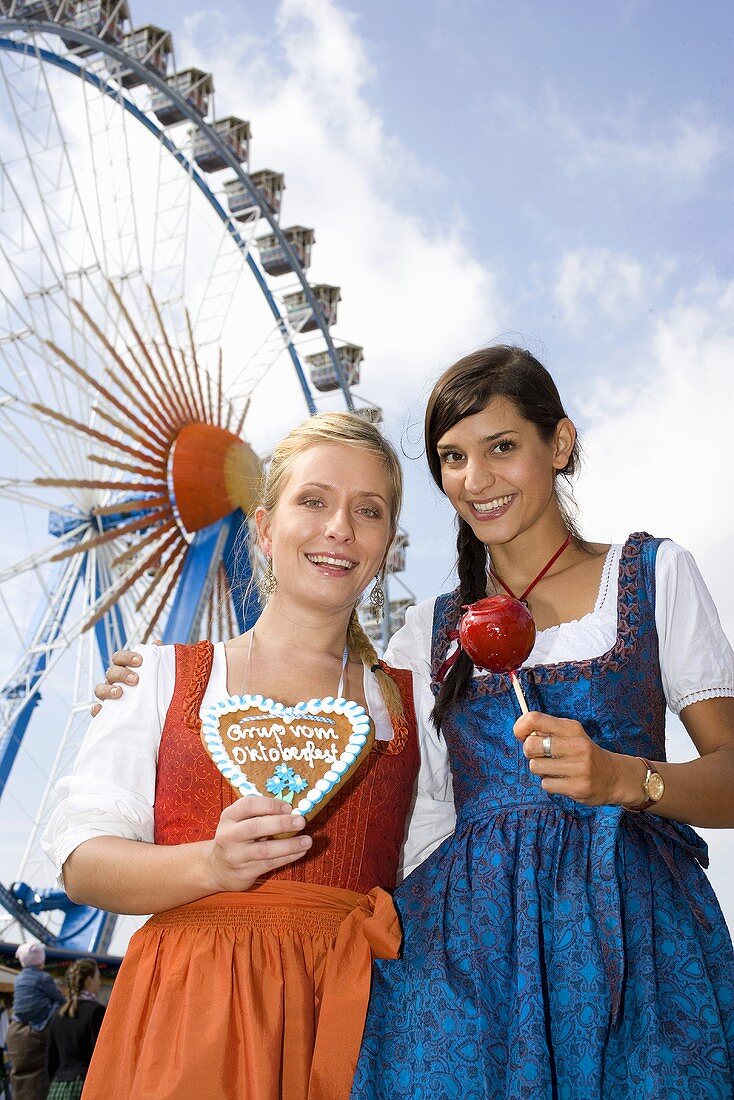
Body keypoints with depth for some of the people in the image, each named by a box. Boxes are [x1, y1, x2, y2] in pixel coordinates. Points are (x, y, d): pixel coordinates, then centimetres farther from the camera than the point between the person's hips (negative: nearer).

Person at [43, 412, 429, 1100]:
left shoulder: (408, 700, 9)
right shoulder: (165, 676, 3)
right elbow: (82, 863, -2)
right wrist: (211, 864, -17)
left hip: (351, 1011, 2)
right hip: (192, 1012, -1)